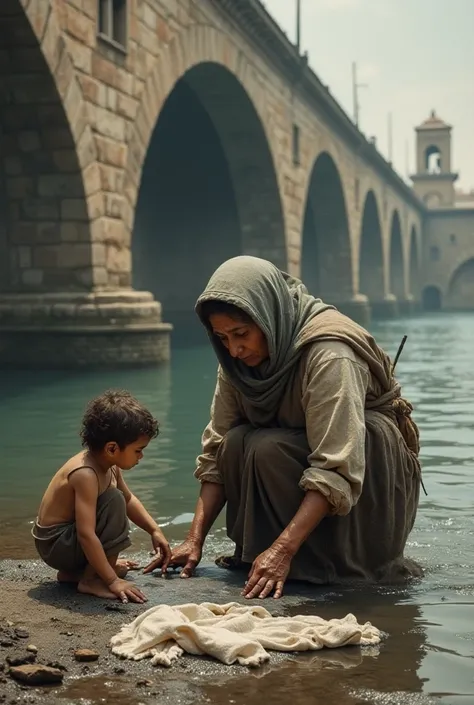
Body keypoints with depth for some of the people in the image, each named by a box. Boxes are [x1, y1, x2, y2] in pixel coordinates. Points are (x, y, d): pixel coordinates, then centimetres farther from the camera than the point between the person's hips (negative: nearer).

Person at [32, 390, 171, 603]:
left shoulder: (108, 464, -2)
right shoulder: (85, 474, -29)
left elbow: (129, 499, 17)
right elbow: (86, 535, -33)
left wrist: (154, 530, 11)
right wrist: (113, 581, -32)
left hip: (68, 536, 10)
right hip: (55, 545, -10)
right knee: (114, 501, -24)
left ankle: (73, 571, 17)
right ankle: (91, 580, -16)